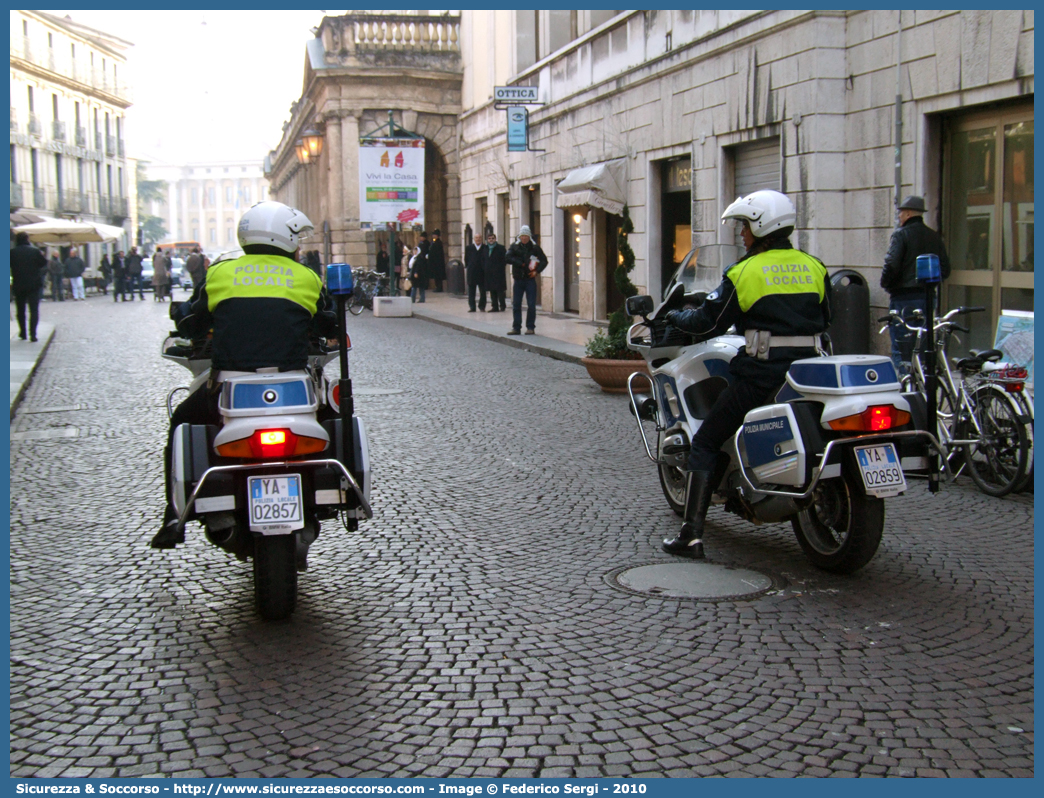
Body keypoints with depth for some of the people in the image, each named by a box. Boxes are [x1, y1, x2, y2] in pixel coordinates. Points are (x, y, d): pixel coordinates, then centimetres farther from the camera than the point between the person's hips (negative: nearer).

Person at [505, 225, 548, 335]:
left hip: (530, 279, -1)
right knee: (516, 305, 2)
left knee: (531, 305, -2)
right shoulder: (514, 246, 5)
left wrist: (537, 271, -10)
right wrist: (521, 263, -14)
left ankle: (530, 327, 7)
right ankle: (516, 327, 9)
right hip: (518, 279, 1)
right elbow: (508, 258, -8)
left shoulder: (535, 247, 3)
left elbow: (544, 260, 4)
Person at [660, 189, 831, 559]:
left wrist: (676, 317, 19)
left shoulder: (744, 272, -4)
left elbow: (707, 324, 0)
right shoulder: (813, 267, 11)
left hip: (761, 373, -5)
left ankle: (691, 534, -3)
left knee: (705, 443, 4)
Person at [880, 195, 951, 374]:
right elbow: (945, 270, 10)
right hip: (927, 297, 6)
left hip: (903, 297, -6)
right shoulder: (935, 237, 11)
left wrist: (885, 284, -1)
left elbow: (891, 265, -17)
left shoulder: (901, 235, -8)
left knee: (901, 350, -5)